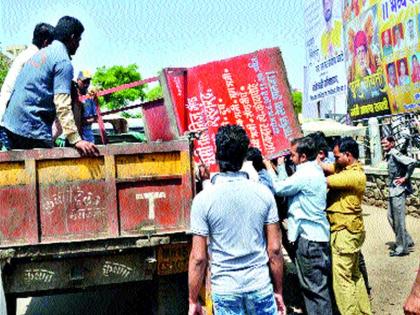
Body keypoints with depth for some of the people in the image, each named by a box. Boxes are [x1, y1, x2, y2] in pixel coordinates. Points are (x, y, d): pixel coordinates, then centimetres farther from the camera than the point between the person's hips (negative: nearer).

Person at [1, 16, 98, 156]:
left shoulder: (41, 53, 17)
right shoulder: (63, 61, -11)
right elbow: (62, 105, -21)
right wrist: (76, 140, -26)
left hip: (12, 123, 9)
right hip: (32, 128, -9)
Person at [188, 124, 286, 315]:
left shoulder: (203, 199, -10)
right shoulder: (263, 193, -4)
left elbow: (198, 258, -9)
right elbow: (275, 249, -2)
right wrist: (279, 291, 8)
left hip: (225, 290, -1)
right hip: (260, 286, 1)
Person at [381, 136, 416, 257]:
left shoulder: (395, 154, -14)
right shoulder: (389, 155, 14)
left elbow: (412, 162, -26)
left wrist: (405, 178, -19)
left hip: (398, 190, -10)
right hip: (393, 190, 10)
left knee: (398, 219, -2)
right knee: (391, 217, 16)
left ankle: (402, 248, 8)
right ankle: (407, 241, 27)